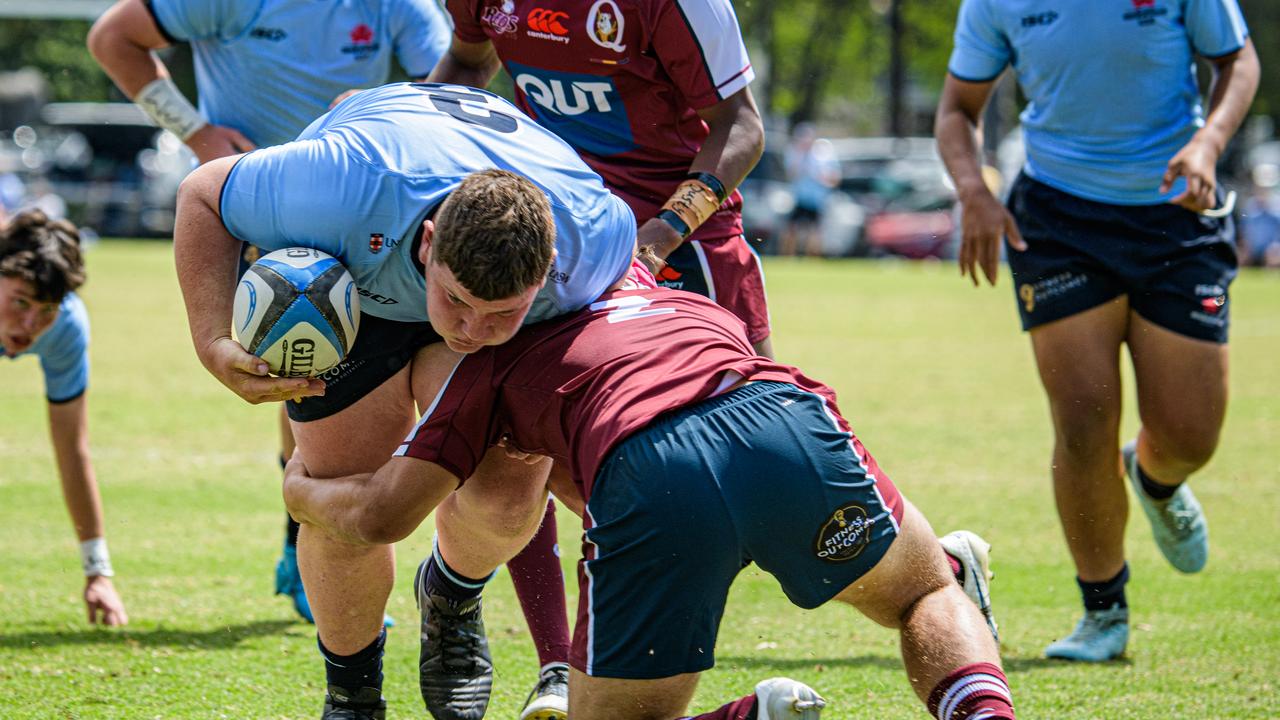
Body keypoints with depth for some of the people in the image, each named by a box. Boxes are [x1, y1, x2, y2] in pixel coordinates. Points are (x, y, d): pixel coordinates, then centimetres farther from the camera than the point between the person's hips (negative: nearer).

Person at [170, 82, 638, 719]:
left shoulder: (595, 239, -37)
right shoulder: (348, 190, -45)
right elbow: (201, 194, -26)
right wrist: (214, 344, -36)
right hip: (341, 274, -1)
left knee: (506, 498, -17)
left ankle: (452, 602, 20)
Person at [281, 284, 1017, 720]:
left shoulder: (492, 358, 28)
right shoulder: (682, 301, 41)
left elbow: (381, 515, 22)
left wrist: (302, 487, 43)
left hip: (647, 478, -3)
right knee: (929, 595, 29)